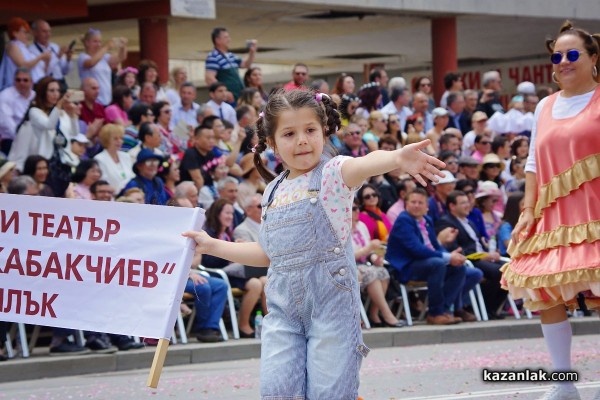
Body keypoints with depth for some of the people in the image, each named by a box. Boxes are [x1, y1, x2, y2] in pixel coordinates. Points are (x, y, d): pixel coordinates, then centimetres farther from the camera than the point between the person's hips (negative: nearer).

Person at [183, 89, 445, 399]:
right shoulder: (274, 191, 12)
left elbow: (363, 165, -30)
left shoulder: (333, 172, -5)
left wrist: (397, 158, -52)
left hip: (330, 300, -5)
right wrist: (212, 245, 25)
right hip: (283, 304, 5)